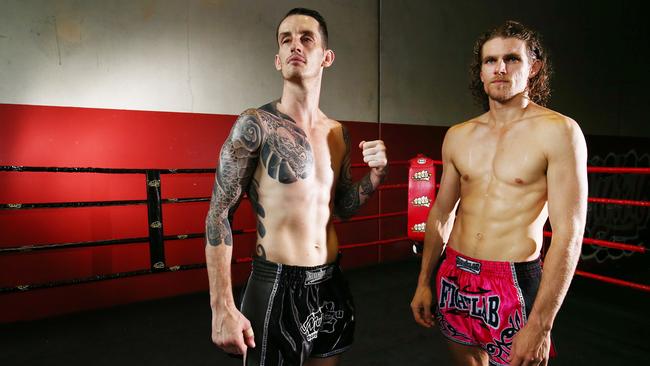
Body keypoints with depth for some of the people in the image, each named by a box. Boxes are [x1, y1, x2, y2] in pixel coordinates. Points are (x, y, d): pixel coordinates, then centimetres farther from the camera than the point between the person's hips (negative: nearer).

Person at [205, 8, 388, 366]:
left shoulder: (338, 133, 4)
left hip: (331, 285, 6)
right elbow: (219, 215, -11)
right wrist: (222, 308, -14)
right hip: (277, 287, -6)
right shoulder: (256, 124, -12)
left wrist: (375, 175, -5)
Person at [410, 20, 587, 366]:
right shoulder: (458, 135, 4)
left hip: (514, 284, -4)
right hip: (452, 279, 4)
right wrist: (424, 283, 8)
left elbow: (568, 234, -12)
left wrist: (540, 324, -17)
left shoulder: (558, 132, -8)